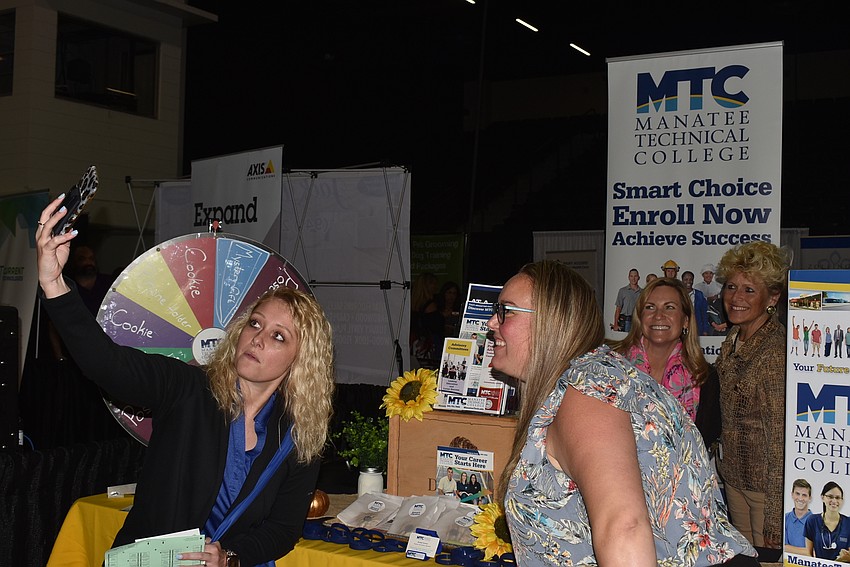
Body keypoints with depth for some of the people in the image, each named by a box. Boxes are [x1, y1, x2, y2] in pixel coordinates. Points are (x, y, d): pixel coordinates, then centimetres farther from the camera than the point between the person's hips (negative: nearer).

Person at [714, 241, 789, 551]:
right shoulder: (733, 339, 4)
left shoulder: (776, 351, -22)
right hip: (734, 476, 8)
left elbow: (781, 442, -21)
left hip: (769, 487, -8)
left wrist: (776, 521, -18)